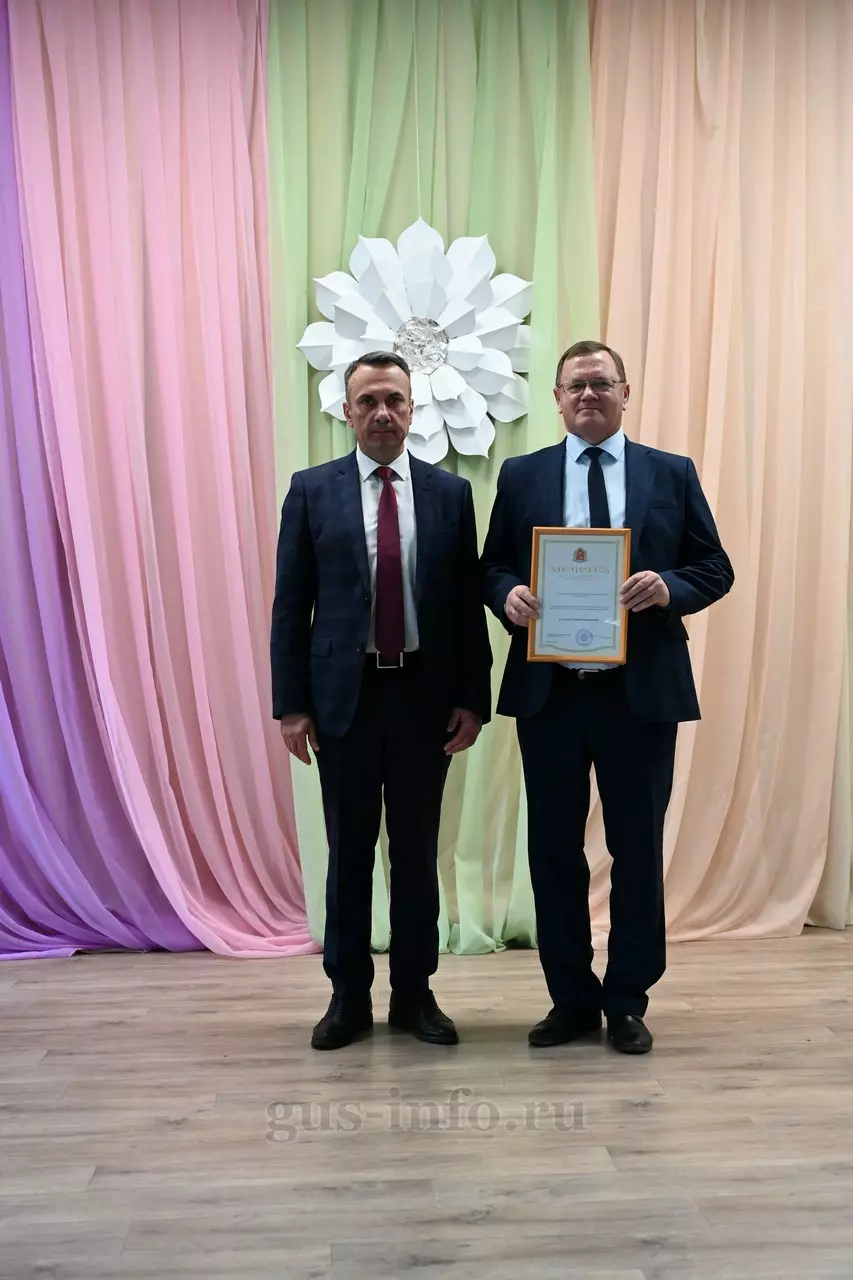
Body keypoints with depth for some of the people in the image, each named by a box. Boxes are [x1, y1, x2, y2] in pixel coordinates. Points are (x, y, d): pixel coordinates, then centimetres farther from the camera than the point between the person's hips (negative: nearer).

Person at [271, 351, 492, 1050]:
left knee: (418, 851, 11)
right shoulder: (312, 489, 2)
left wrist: (472, 698, -1)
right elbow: (291, 604, 0)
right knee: (349, 852, 10)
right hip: (343, 694, 0)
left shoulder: (451, 492, 5)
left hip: (425, 694, 1)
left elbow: (469, 603, 4)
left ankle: (415, 993, 27)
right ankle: (349, 995, 25)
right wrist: (291, 702, -4)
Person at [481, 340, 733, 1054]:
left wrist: (668, 587, -16)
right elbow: (492, 567, 9)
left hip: (642, 691, -1)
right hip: (549, 690, 1)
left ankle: (628, 1002, 25)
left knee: (638, 847, 7)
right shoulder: (521, 476, 9)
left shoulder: (672, 473, 7)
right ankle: (571, 999, 26)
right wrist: (508, 594, -14)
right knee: (553, 848, 9)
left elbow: (715, 568, 4)